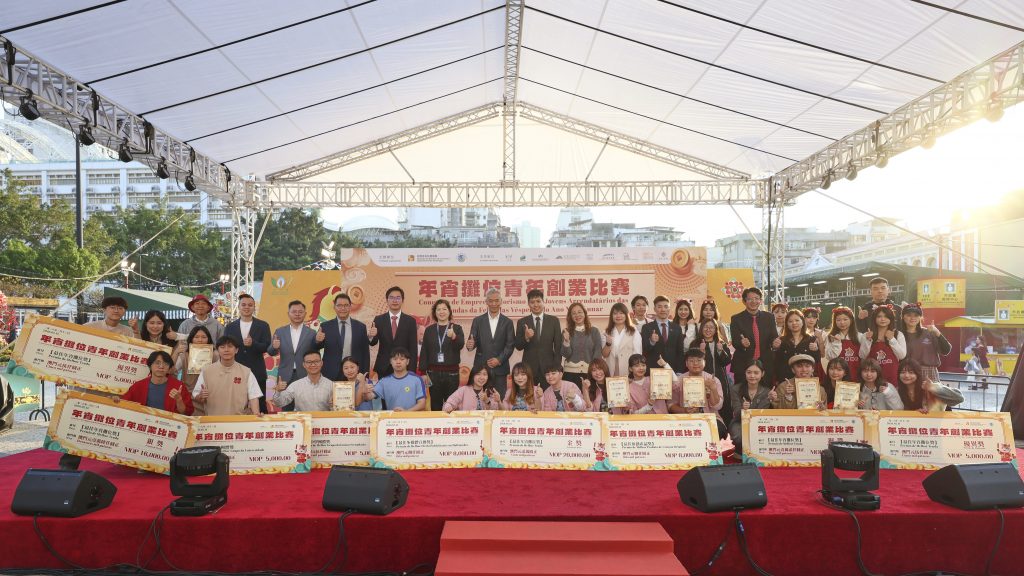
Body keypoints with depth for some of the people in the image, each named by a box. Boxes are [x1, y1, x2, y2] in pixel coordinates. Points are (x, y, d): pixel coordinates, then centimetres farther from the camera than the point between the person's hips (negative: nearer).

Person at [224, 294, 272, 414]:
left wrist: (253, 343, -24)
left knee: (260, 405, 2)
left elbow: (266, 347, -4)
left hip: (257, 372, -1)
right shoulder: (230, 327, 9)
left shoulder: (263, 326, 4)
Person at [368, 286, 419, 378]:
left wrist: (412, 370, -6)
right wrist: (371, 336, -28)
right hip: (383, 368, 1)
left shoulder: (410, 321, 2)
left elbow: (413, 348, 1)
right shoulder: (379, 320, 4)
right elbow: (373, 343, -5)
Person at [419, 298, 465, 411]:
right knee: (435, 405, 7)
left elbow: (461, 345, -14)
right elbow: (424, 352, 6)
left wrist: (454, 336, -34)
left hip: (451, 372, -1)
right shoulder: (429, 330, 6)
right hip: (434, 372, 1)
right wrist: (423, 372, 1)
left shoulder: (457, 328, 2)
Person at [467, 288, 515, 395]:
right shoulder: (478, 320, 7)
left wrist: (499, 359, -10)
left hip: (500, 368, 0)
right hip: (481, 367, 0)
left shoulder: (507, 322, 6)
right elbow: (473, 341, 3)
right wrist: (470, 345, -21)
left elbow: (510, 345, 2)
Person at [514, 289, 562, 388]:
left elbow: (558, 346, 4)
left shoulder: (554, 320, 4)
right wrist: (526, 338, -18)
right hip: (529, 367, 0)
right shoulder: (522, 322, 4)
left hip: (548, 366, 0)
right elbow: (518, 346, 2)